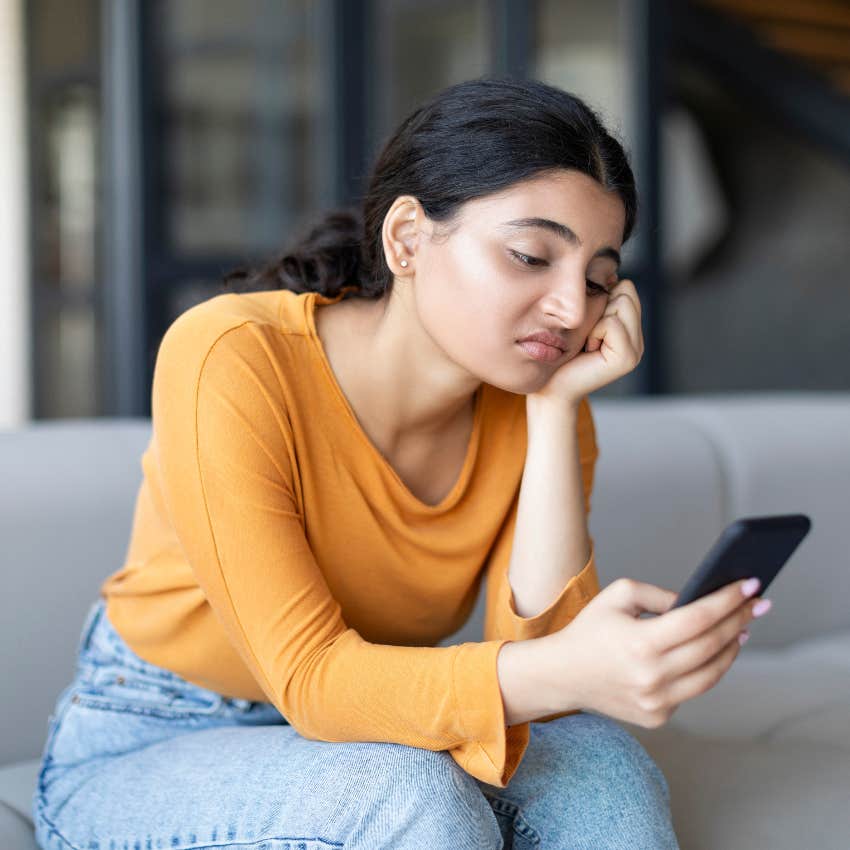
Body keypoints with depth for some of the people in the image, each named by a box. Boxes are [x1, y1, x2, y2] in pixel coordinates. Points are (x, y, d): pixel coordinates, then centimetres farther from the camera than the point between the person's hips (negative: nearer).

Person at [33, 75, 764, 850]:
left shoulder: (537, 409, -10)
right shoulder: (231, 359, -25)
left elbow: (531, 676, -20)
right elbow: (311, 676, -29)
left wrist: (557, 409, -25)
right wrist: (569, 669, -46)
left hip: (356, 739, 4)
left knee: (596, 764, -26)